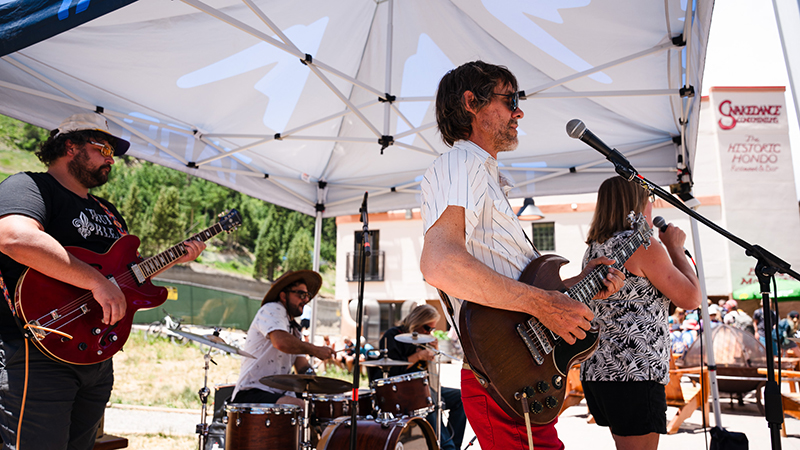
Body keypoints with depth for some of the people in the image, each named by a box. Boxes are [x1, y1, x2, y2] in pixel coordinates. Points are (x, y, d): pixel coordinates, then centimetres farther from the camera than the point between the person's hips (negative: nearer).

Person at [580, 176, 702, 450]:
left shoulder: (594, 248, 15)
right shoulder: (644, 245, -11)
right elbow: (691, 298, -8)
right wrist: (675, 247, 4)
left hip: (596, 370, 9)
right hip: (636, 372, -9)